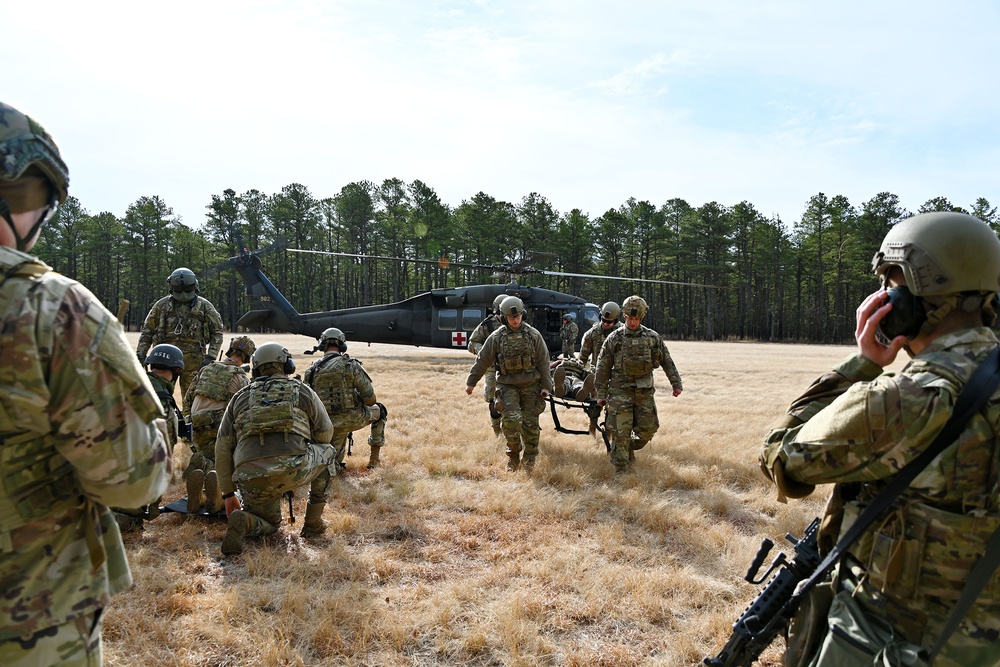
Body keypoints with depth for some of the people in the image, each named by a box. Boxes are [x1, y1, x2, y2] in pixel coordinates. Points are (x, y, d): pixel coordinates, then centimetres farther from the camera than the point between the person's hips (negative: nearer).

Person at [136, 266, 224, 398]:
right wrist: (140, 355, 5)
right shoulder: (162, 305, 11)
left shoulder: (204, 306, 7)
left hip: (193, 359, -1)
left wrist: (210, 357, -3)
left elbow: (217, 332, 7)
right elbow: (147, 331, 14)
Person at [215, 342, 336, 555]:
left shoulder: (240, 397, 21)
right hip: (293, 470, -3)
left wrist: (228, 493, 23)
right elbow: (326, 433, 22)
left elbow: (222, 448, 18)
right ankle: (313, 522, 24)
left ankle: (244, 522, -5)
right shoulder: (303, 391, 15)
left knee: (269, 524, 31)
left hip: (250, 480, 3)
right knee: (327, 452, 29)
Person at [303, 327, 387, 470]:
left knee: (335, 458, 28)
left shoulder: (311, 371, 0)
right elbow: (370, 398, -12)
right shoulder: (350, 365, -13)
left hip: (331, 423, 4)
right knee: (379, 410, 28)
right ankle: (374, 458, 27)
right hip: (353, 418, -4)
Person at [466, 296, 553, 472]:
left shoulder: (533, 335, -1)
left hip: (530, 386, 1)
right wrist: (471, 382, 7)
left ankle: (530, 459, 19)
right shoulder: (497, 337, -1)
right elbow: (482, 360, 5)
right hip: (507, 386, 0)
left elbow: (543, 362, 2)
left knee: (531, 424, 1)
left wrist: (546, 386, -2)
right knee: (511, 420, -14)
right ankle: (513, 455, 9)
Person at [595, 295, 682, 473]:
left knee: (647, 429, 5)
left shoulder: (653, 337, 4)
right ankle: (621, 469, 6)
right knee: (621, 431, -5)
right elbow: (603, 368, 1)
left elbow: (667, 362, 12)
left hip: (644, 391, 3)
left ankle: (629, 448, 33)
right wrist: (601, 395, 0)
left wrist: (676, 383, 9)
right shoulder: (614, 338, -2)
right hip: (620, 391, -3)